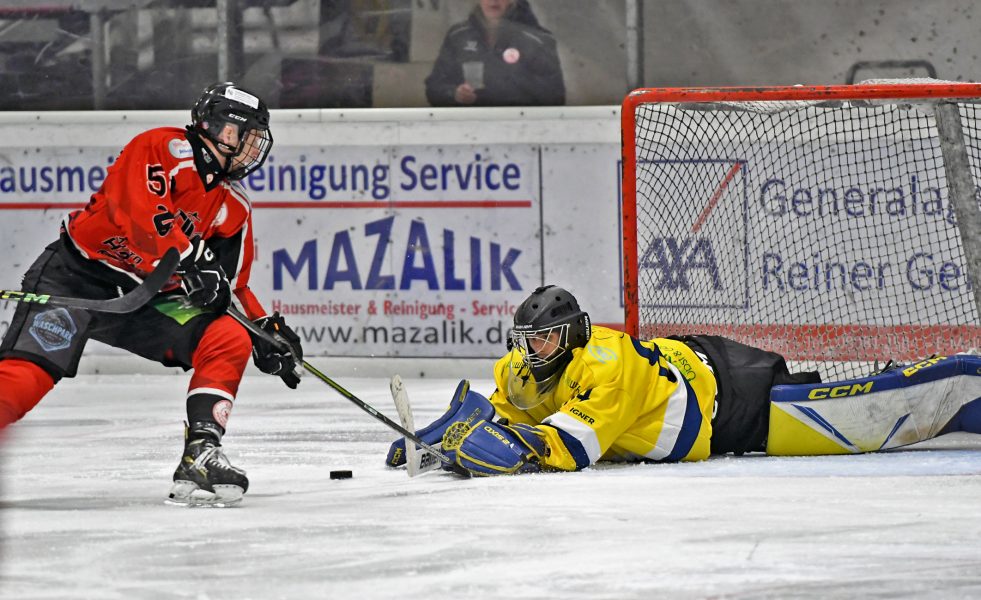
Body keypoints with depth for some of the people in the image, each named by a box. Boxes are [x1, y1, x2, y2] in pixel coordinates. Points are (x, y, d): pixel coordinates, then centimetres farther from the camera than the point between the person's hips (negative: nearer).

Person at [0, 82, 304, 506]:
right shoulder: (165, 148, -10)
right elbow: (139, 206, -26)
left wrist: (266, 329, 2)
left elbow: (231, 287, 17)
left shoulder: (234, 208, 12)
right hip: (79, 275, -7)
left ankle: (200, 456, -15)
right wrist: (187, 258, -34)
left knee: (230, 340, -12)